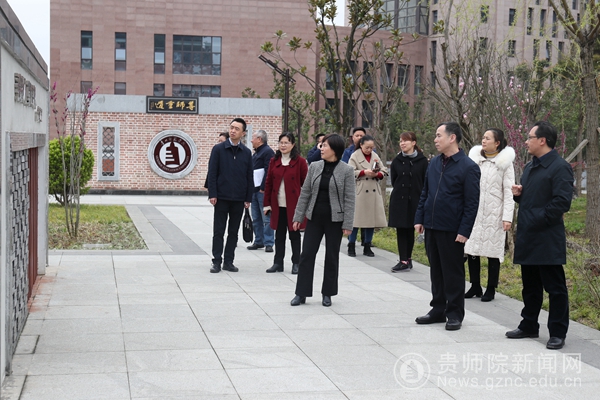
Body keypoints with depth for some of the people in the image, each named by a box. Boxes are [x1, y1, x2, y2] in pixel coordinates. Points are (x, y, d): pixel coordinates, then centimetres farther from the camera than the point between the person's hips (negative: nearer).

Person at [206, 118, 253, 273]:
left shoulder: (247, 153, 6)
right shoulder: (218, 149, -1)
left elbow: (249, 177, 8)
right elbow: (212, 173, -3)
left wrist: (248, 198, 4)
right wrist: (212, 194, -9)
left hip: (239, 199, 2)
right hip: (221, 198, -2)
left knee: (233, 232, 8)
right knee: (218, 231, 3)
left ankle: (228, 261, 16)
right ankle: (216, 261, 9)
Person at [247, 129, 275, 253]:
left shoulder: (268, 152, -10)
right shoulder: (256, 153, 19)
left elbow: (268, 171, -18)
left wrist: (263, 188, -21)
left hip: (263, 191, -10)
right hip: (254, 190, 10)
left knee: (266, 218, -7)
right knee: (256, 218, 12)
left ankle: (269, 243, -5)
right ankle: (259, 241, 19)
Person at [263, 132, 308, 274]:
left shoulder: (300, 162, -3)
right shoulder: (274, 161, 8)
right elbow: (269, 183, 9)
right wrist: (267, 204, 6)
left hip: (294, 205, -3)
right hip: (278, 205, 4)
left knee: (294, 234, 5)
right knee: (279, 235, 9)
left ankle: (296, 263, 13)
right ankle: (278, 263, 16)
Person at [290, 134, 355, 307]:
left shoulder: (346, 170, -7)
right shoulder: (314, 166, 3)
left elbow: (349, 199, -8)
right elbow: (305, 192, 6)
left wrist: (347, 224, -12)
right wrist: (298, 217, 4)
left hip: (334, 219, -3)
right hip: (314, 217, 3)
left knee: (332, 257, 7)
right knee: (307, 254, 1)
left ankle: (327, 294, 20)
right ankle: (301, 294, 8)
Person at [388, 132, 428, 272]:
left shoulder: (422, 160, -5)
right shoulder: (397, 161, 4)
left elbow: (426, 182, -2)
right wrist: (401, 190, 7)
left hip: (415, 200, -2)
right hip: (399, 200, 2)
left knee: (410, 230, 6)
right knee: (401, 230, 0)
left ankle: (408, 259, 16)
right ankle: (404, 261, 2)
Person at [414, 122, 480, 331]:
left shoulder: (468, 167, -11)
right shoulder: (434, 163, 9)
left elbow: (472, 203, -12)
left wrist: (464, 231, -16)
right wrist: (419, 218, 9)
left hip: (452, 230, -6)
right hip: (431, 226, 7)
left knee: (453, 273, 3)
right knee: (436, 270, 14)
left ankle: (455, 314, 13)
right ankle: (438, 309, 25)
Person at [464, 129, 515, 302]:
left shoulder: (505, 163, -2)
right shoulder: (475, 159, 8)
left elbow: (509, 191, -5)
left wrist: (507, 217, -12)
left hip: (494, 213, -4)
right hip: (474, 212, 4)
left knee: (493, 250, 3)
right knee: (471, 249, 4)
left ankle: (491, 289, 13)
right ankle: (475, 286, 17)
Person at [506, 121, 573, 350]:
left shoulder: (559, 167, -13)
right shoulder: (530, 167, 17)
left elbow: (562, 202, -20)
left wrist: (539, 220, -18)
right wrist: (518, 194, 5)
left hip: (548, 241, -9)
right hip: (528, 238, 9)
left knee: (555, 287, 0)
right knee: (530, 286, 17)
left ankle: (558, 333, 6)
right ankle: (529, 326, 28)